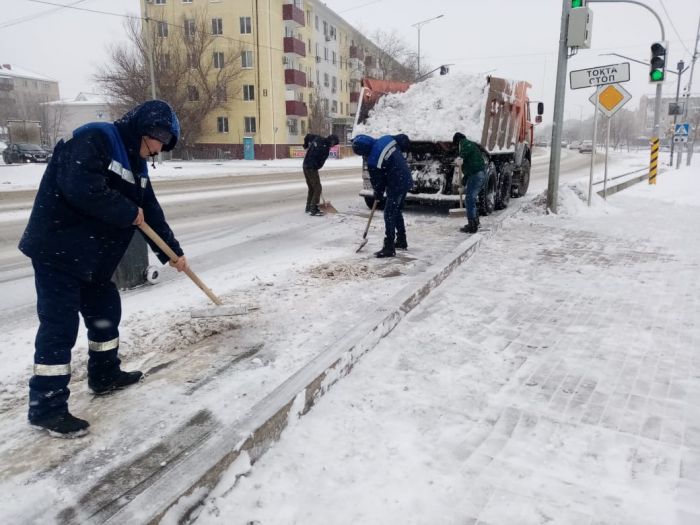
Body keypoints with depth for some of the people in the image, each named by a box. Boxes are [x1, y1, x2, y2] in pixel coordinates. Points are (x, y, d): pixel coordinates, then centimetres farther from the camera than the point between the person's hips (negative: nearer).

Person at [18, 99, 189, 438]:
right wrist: (128, 212, -20)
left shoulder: (135, 163, 12)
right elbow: (81, 188, -32)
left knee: (106, 311, 18)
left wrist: (173, 252, 13)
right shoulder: (94, 138, -17)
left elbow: (151, 212, 15)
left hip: (92, 256, 10)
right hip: (58, 249, -10)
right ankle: (46, 407, 2)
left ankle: (105, 374, 36)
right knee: (60, 325, -7)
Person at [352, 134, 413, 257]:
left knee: (389, 215, -5)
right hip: (406, 180, 9)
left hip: (396, 186, -9)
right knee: (397, 211, 21)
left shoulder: (373, 161, -24)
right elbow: (404, 139, 11)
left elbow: (377, 181, -11)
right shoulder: (387, 139, -3)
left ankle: (389, 248, -4)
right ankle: (401, 241, 33)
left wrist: (378, 194, 8)